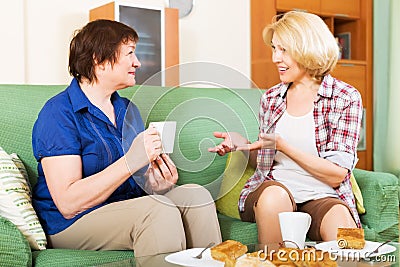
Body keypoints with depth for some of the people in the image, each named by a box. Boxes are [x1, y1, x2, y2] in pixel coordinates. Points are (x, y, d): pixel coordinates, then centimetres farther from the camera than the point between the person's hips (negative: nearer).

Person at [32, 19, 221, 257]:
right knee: (159, 210, -30)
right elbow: (68, 203, -21)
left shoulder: (127, 109, 12)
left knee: (196, 195, -14)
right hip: (73, 224, -7)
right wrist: (131, 161, -28)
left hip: (129, 207, 7)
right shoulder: (58, 113, -13)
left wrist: (156, 182, -11)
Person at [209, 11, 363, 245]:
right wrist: (242, 145, -1)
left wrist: (283, 146, -15)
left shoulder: (345, 98, -1)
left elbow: (336, 175, -7)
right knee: (274, 195, -33)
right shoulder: (271, 98, 11)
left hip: (321, 197, -3)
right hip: (273, 187, 3)